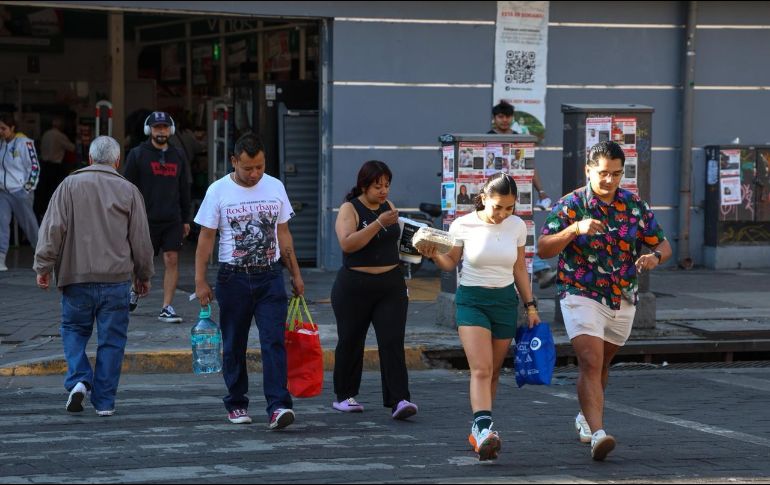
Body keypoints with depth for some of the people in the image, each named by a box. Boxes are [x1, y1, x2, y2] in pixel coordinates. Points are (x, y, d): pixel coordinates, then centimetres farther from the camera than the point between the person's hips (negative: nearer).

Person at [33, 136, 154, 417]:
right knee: (111, 340, 6)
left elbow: (53, 228, -5)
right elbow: (141, 238, 7)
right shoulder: (128, 191, 2)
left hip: (77, 277, 0)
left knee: (74, 330, 16)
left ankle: (79, 380, -5)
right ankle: (104, 401, 6)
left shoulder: (70, 185, 0)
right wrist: (144, 275, 18)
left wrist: (43, 266, 1)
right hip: (117, 278, 0)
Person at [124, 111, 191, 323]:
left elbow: (184, 190, 18)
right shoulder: (137, 155, 0)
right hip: (146, 219, -3)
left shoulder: (178, 157, 13)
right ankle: (134, 291, 34)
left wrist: (186, 219, 14)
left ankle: (167, 308, -2)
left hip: (172, 220, 3)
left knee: (172, 261, -4)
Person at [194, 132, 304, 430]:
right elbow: (206, 238, -2)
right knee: (234, 346, 8)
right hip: (233, 277, -1)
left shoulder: (275, 188, 5)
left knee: (274, 341, -11)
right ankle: (236, 404, 21)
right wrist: (200, 281, -6)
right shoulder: (218, 191, -4)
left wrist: (295, 274, 13)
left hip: (270, 275, 1)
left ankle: (278, 406, -18)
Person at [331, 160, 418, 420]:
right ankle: (344, 396, 24)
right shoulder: (349, 209, -7)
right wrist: (378, 223, -28)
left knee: (393, 342, -8)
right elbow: (347, 243, -23)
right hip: (355, 287, -3)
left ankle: (398, 401, -15)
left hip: (390, 285, 3)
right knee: (350, 341, 8)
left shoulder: (389, 207, 9)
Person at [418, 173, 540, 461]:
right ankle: (484, 430, -31)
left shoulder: (517, 226, 2)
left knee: (493, 372, 7)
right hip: (471, 300, -3)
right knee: (481, 369, -18)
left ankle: (478, 430, 19)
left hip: (506, 300, 3)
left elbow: (519, 269, 12)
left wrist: (530, 306, 11)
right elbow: (451, 263, 5)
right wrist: (434, 255, -16)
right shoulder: (463, 226, -7)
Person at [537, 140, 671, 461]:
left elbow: (663, 245, 7)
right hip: (581, 297, -5)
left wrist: (654, 257, -17)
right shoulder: (571, 204, -8)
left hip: (622, 300, 5)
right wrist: (575, 229, -30)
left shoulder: (635, 205, 3)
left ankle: (586, 417, 43)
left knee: (601, 363, 20)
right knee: (591, 362, -19)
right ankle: (597, 434, -29)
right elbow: (543, 249, -14)